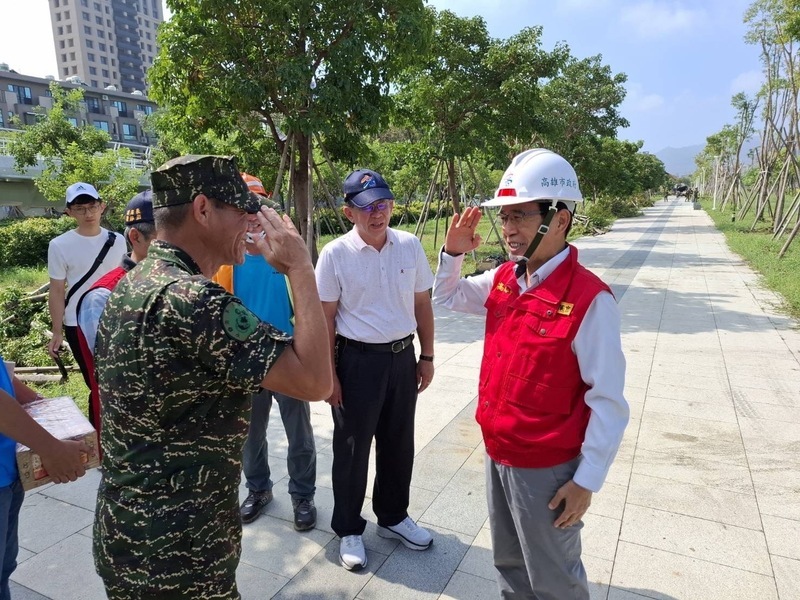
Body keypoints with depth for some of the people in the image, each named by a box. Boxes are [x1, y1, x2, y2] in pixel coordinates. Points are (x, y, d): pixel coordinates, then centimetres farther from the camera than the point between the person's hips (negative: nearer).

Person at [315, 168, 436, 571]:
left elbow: (422, 305, 6)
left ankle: (392, 517, 42)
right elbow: (326, 319, -7)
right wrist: (328, 374, -7)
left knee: (398, 444, 18)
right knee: (352, 447, 11)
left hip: (402, 357, 4)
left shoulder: (410, 246, -1)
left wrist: (426, 357, 8)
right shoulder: (335, 255, -11)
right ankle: (348, 530, 33)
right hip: (358, 361, -3)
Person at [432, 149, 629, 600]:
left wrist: (586, 481, -14)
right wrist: (453, 251, -2)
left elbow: (608, 401, -19)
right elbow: (448, 297, 17)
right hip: (497, 454, 7)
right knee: (509, 564, 27)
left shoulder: (589, 299, -23)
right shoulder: (503, 280, -1)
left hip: (547, 469, -6)